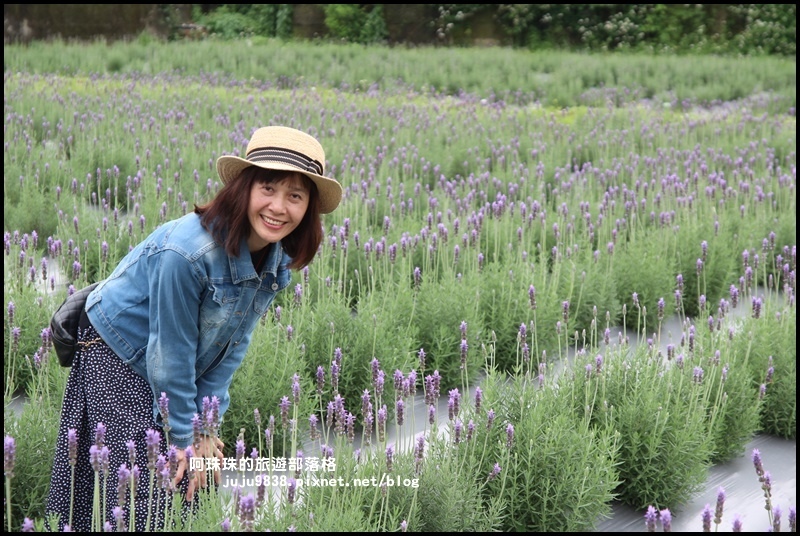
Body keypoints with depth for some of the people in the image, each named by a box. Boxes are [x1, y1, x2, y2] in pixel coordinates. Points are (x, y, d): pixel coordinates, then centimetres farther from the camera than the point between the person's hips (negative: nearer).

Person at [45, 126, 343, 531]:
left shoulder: (279, 260, -11)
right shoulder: (189, 251, -33)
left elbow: (235, 341, -3)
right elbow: (170, 354, -25)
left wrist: (203, 425, -6)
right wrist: (184, 436, -16)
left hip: (187, 374, 7)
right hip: (117, 358, -7)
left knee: (193, 489, 6)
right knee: (136, 500, -9)